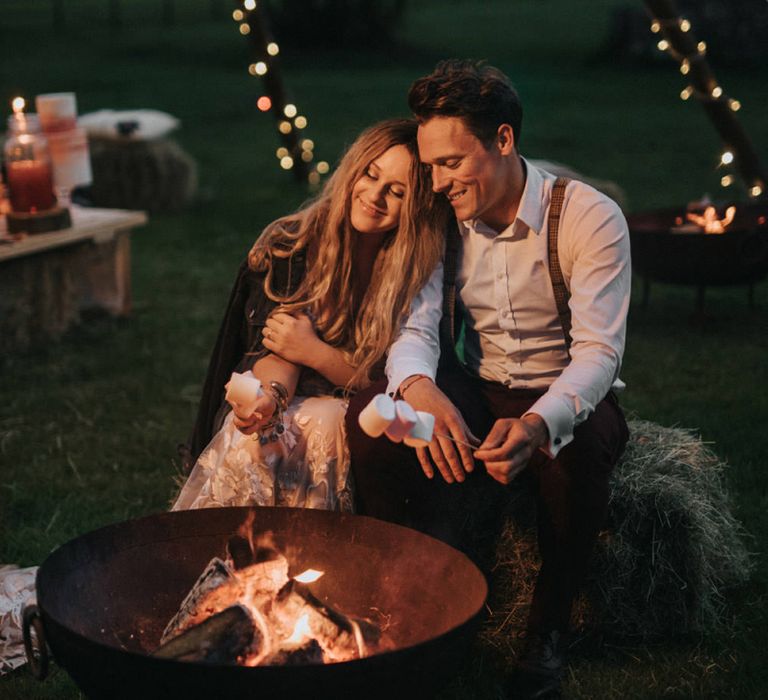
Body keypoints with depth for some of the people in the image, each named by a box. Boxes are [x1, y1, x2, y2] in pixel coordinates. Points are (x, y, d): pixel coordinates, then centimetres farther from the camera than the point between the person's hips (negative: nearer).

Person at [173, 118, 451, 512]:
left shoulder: (421, 273, -7)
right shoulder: (289, 245, -4)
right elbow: (273, 347, -10)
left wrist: (316, 353, -16)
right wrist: (270, 394, -33)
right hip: (288, 403, 1)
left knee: (323, 425, -34)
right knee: (249, 438, -32)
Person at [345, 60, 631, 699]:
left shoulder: (590, 217, -16)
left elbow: (598, 351, -23)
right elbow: (414, 328, -9)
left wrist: (538, 423, -45)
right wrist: (420, 390, -36)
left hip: (566, 403, -3)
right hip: (477, 396, 4)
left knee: (575, 450, -39)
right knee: (370, 415, -24)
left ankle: (549, 628, -14)